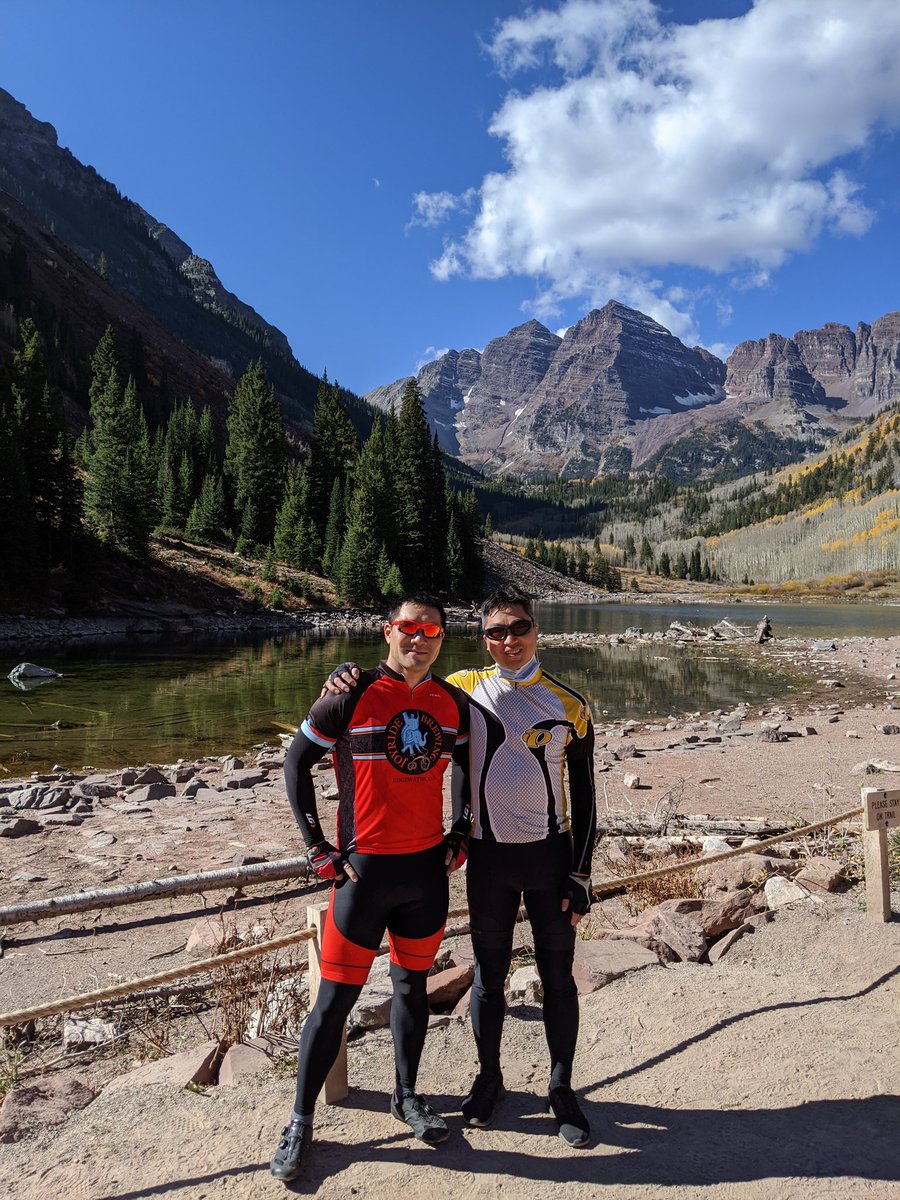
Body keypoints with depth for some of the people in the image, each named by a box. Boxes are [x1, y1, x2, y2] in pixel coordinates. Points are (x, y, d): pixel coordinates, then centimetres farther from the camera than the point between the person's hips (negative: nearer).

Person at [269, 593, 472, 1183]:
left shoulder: (454, 702, 0)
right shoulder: (351, 696, -12)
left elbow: (466, 766, 17)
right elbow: (296, 763, -5)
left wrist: (459, 834, 9)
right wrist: (319, 849, -7)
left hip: (428, 868, 4)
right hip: (365, 869, -4)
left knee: (413, 984, 19)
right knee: (336, 998, 5)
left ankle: (407, 1096, 40)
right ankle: (301, 1121, 24)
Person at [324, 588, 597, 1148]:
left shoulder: (569, 705, -4)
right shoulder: (464, 689, -3)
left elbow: (584, 795, 0)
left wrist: (580, 874, -2)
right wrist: (348, 675, -14)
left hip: (551, 854, 0)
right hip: (488, 856, 1)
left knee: (558, 978, 12)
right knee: (489, 975, 15)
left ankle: (562, 1089, 32)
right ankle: (489, 1079, 37)